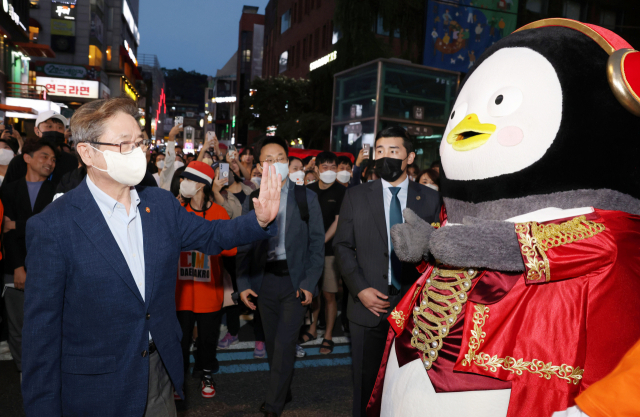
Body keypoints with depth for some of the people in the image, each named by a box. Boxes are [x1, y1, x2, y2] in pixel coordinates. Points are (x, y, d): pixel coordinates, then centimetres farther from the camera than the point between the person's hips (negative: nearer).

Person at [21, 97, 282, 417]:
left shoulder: (161, 204, -1)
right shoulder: (51, 227, -18)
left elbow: (210, 235, 8)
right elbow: (41, 331, -14)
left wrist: (260, 219, -11)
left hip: (162, 370, 5)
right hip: (95, 390, -5)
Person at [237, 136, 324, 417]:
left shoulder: (306, 198, 2)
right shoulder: (251, 201, 7)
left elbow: (316, 243, 0)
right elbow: (243, 247, 8)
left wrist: (309, 283, -8)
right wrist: (243, 284, -1)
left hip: (295, 279, -2)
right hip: (264, 281, 3)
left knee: (285, 343, -6)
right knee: (272, 342, 11)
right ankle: (283, 391, 31)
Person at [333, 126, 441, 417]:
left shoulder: (430, 199, 4)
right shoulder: (355, 197, 5)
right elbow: (342, 246, 4)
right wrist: (360, 289, -7)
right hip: (368, 305, 1)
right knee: (366, 382, 11)